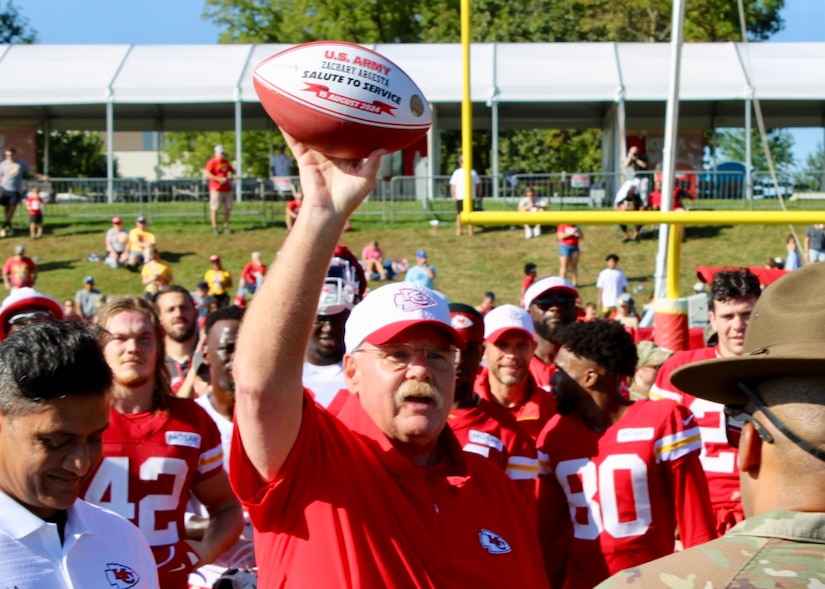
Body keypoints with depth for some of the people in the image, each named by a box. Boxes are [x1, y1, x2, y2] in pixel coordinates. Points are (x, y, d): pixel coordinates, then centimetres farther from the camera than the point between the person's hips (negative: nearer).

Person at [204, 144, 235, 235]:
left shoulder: (226, 162, 15)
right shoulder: (212, 162, -8)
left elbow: (231, 170, 30)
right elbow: (207, 174, -17)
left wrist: (233, 175, 6)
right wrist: (218, 179, -24)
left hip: (227, 189, 7)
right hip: (216, 189, -7)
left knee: (228, 208, 7)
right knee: (214, 208, -6)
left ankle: (226, 226, 17)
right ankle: (214, 227, 0)